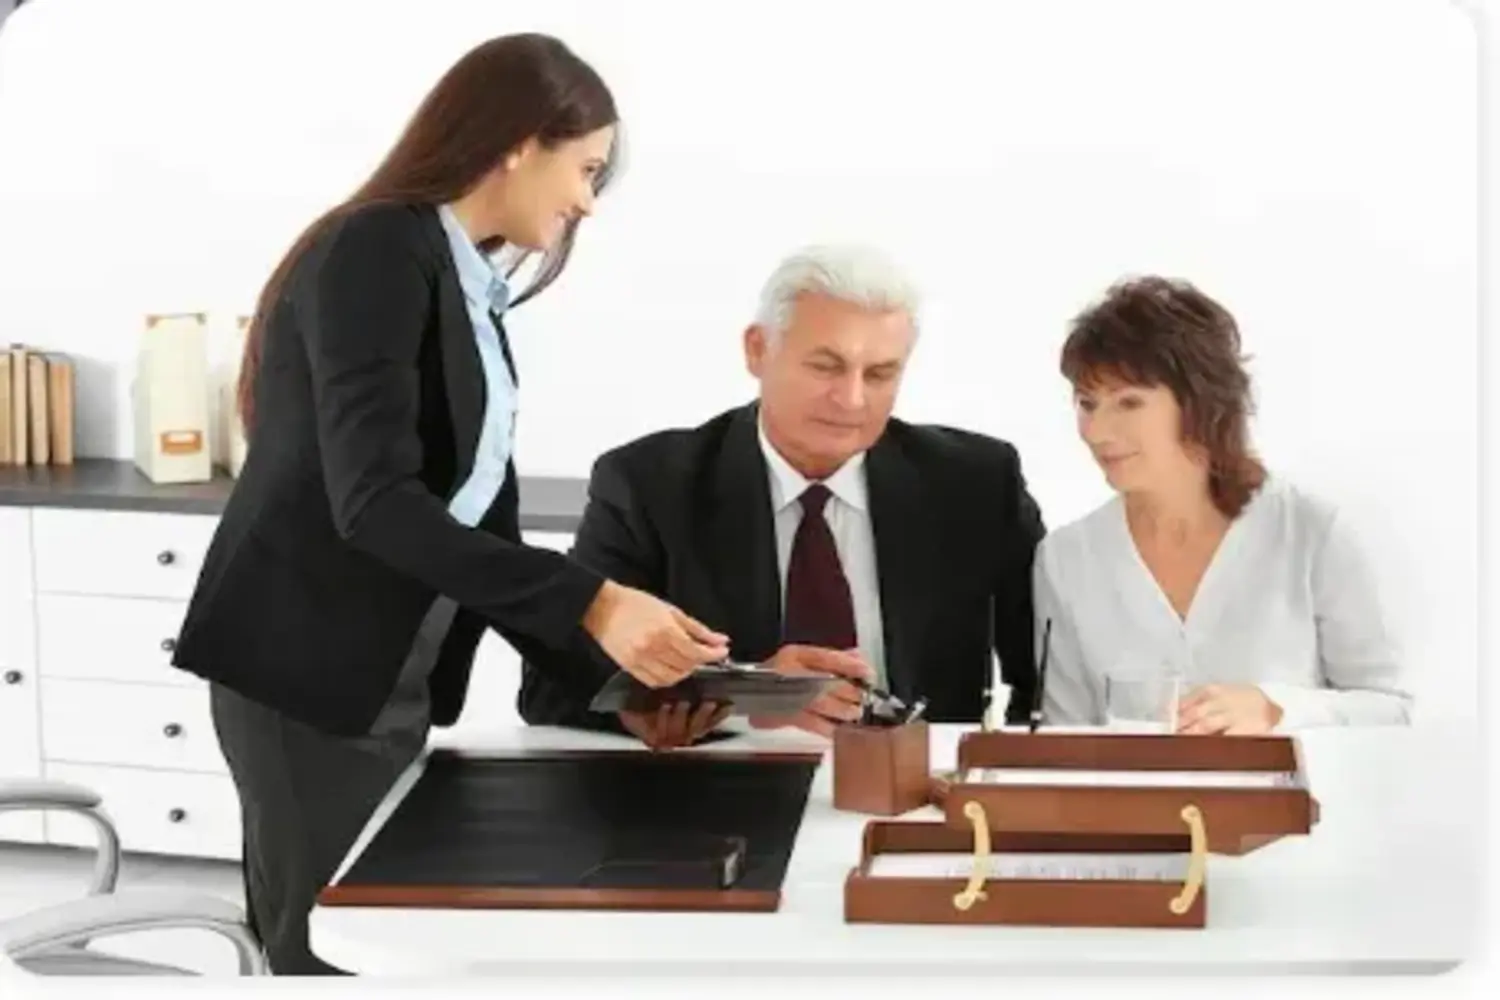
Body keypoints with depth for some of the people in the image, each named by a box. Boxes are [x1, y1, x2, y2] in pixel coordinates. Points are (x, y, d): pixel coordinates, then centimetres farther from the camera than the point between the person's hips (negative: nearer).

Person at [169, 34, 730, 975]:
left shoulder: (469, 290, 13)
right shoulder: (378, 252, -14)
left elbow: (476, 518, 11)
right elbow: (377, 502, -25)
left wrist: (610, 657, 2)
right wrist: (591, 604, -31)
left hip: (391, 675, 8)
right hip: (310, 673, -8)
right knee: (337, 951, -4)